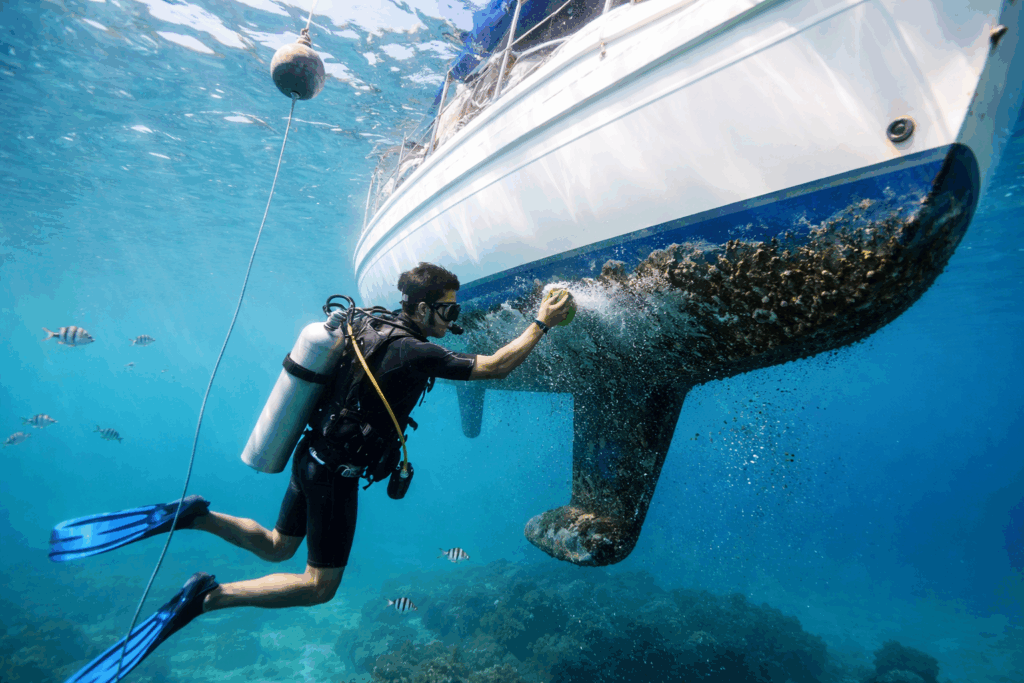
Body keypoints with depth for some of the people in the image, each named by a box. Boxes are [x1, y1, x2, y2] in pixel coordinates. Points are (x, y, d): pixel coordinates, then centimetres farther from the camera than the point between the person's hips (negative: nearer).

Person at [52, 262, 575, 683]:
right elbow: (494, 367, -21)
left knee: (277, 548, 28)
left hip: (312, 456, 9)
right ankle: (207, 596, -3)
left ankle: (193, 515, 13)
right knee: (318, 586, 6)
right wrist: (543, 323, -13)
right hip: (334, 473, -9)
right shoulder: (414, 353, -21)